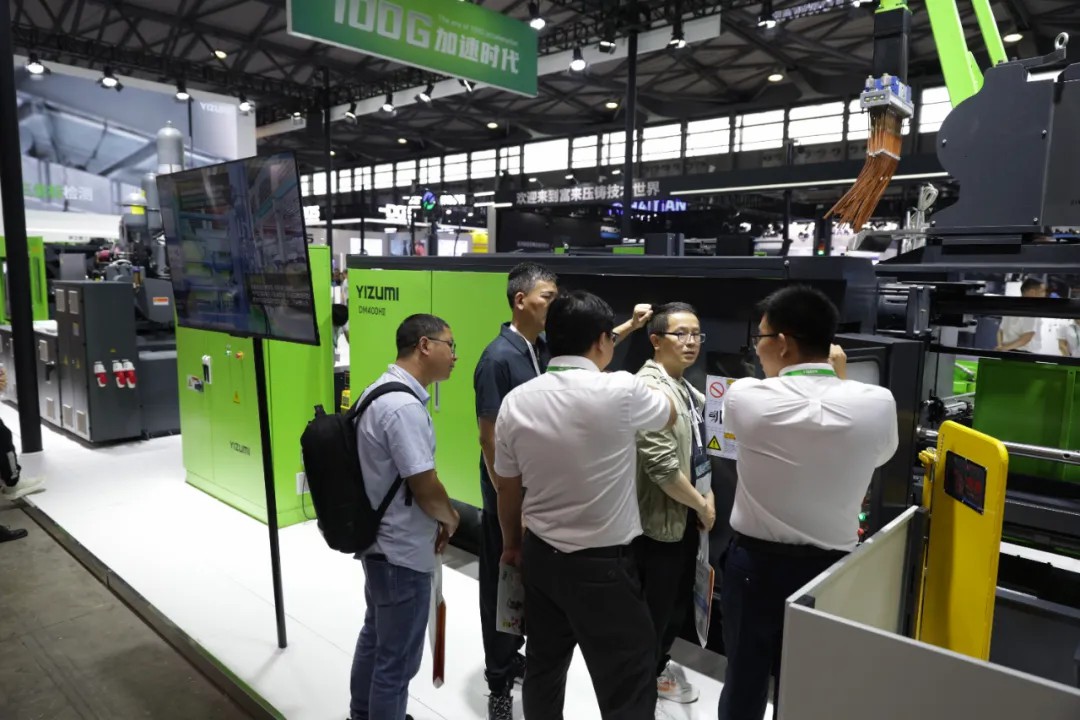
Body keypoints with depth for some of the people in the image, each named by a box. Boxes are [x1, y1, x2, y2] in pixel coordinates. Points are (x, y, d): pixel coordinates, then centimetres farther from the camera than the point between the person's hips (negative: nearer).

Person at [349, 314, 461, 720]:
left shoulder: (380, 390, 6)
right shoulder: (405, 407, -27)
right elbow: (425, 488, -24)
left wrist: (439, 513, 8)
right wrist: (449, 518, -4)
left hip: (380, 541, 11)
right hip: (403, 551, -11)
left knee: (375, 637, 26)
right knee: (397, 659, 7)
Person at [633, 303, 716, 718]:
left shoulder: (685, 388, 9)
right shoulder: (649, 389, -23)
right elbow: (662, 466, -27)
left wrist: (706, 495, 4)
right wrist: (701, 505, -14)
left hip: (686, 517, 9)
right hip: (659, 521, -9)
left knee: (680, 603, 22)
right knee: (653, 610, 7)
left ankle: (658, 666, 43)